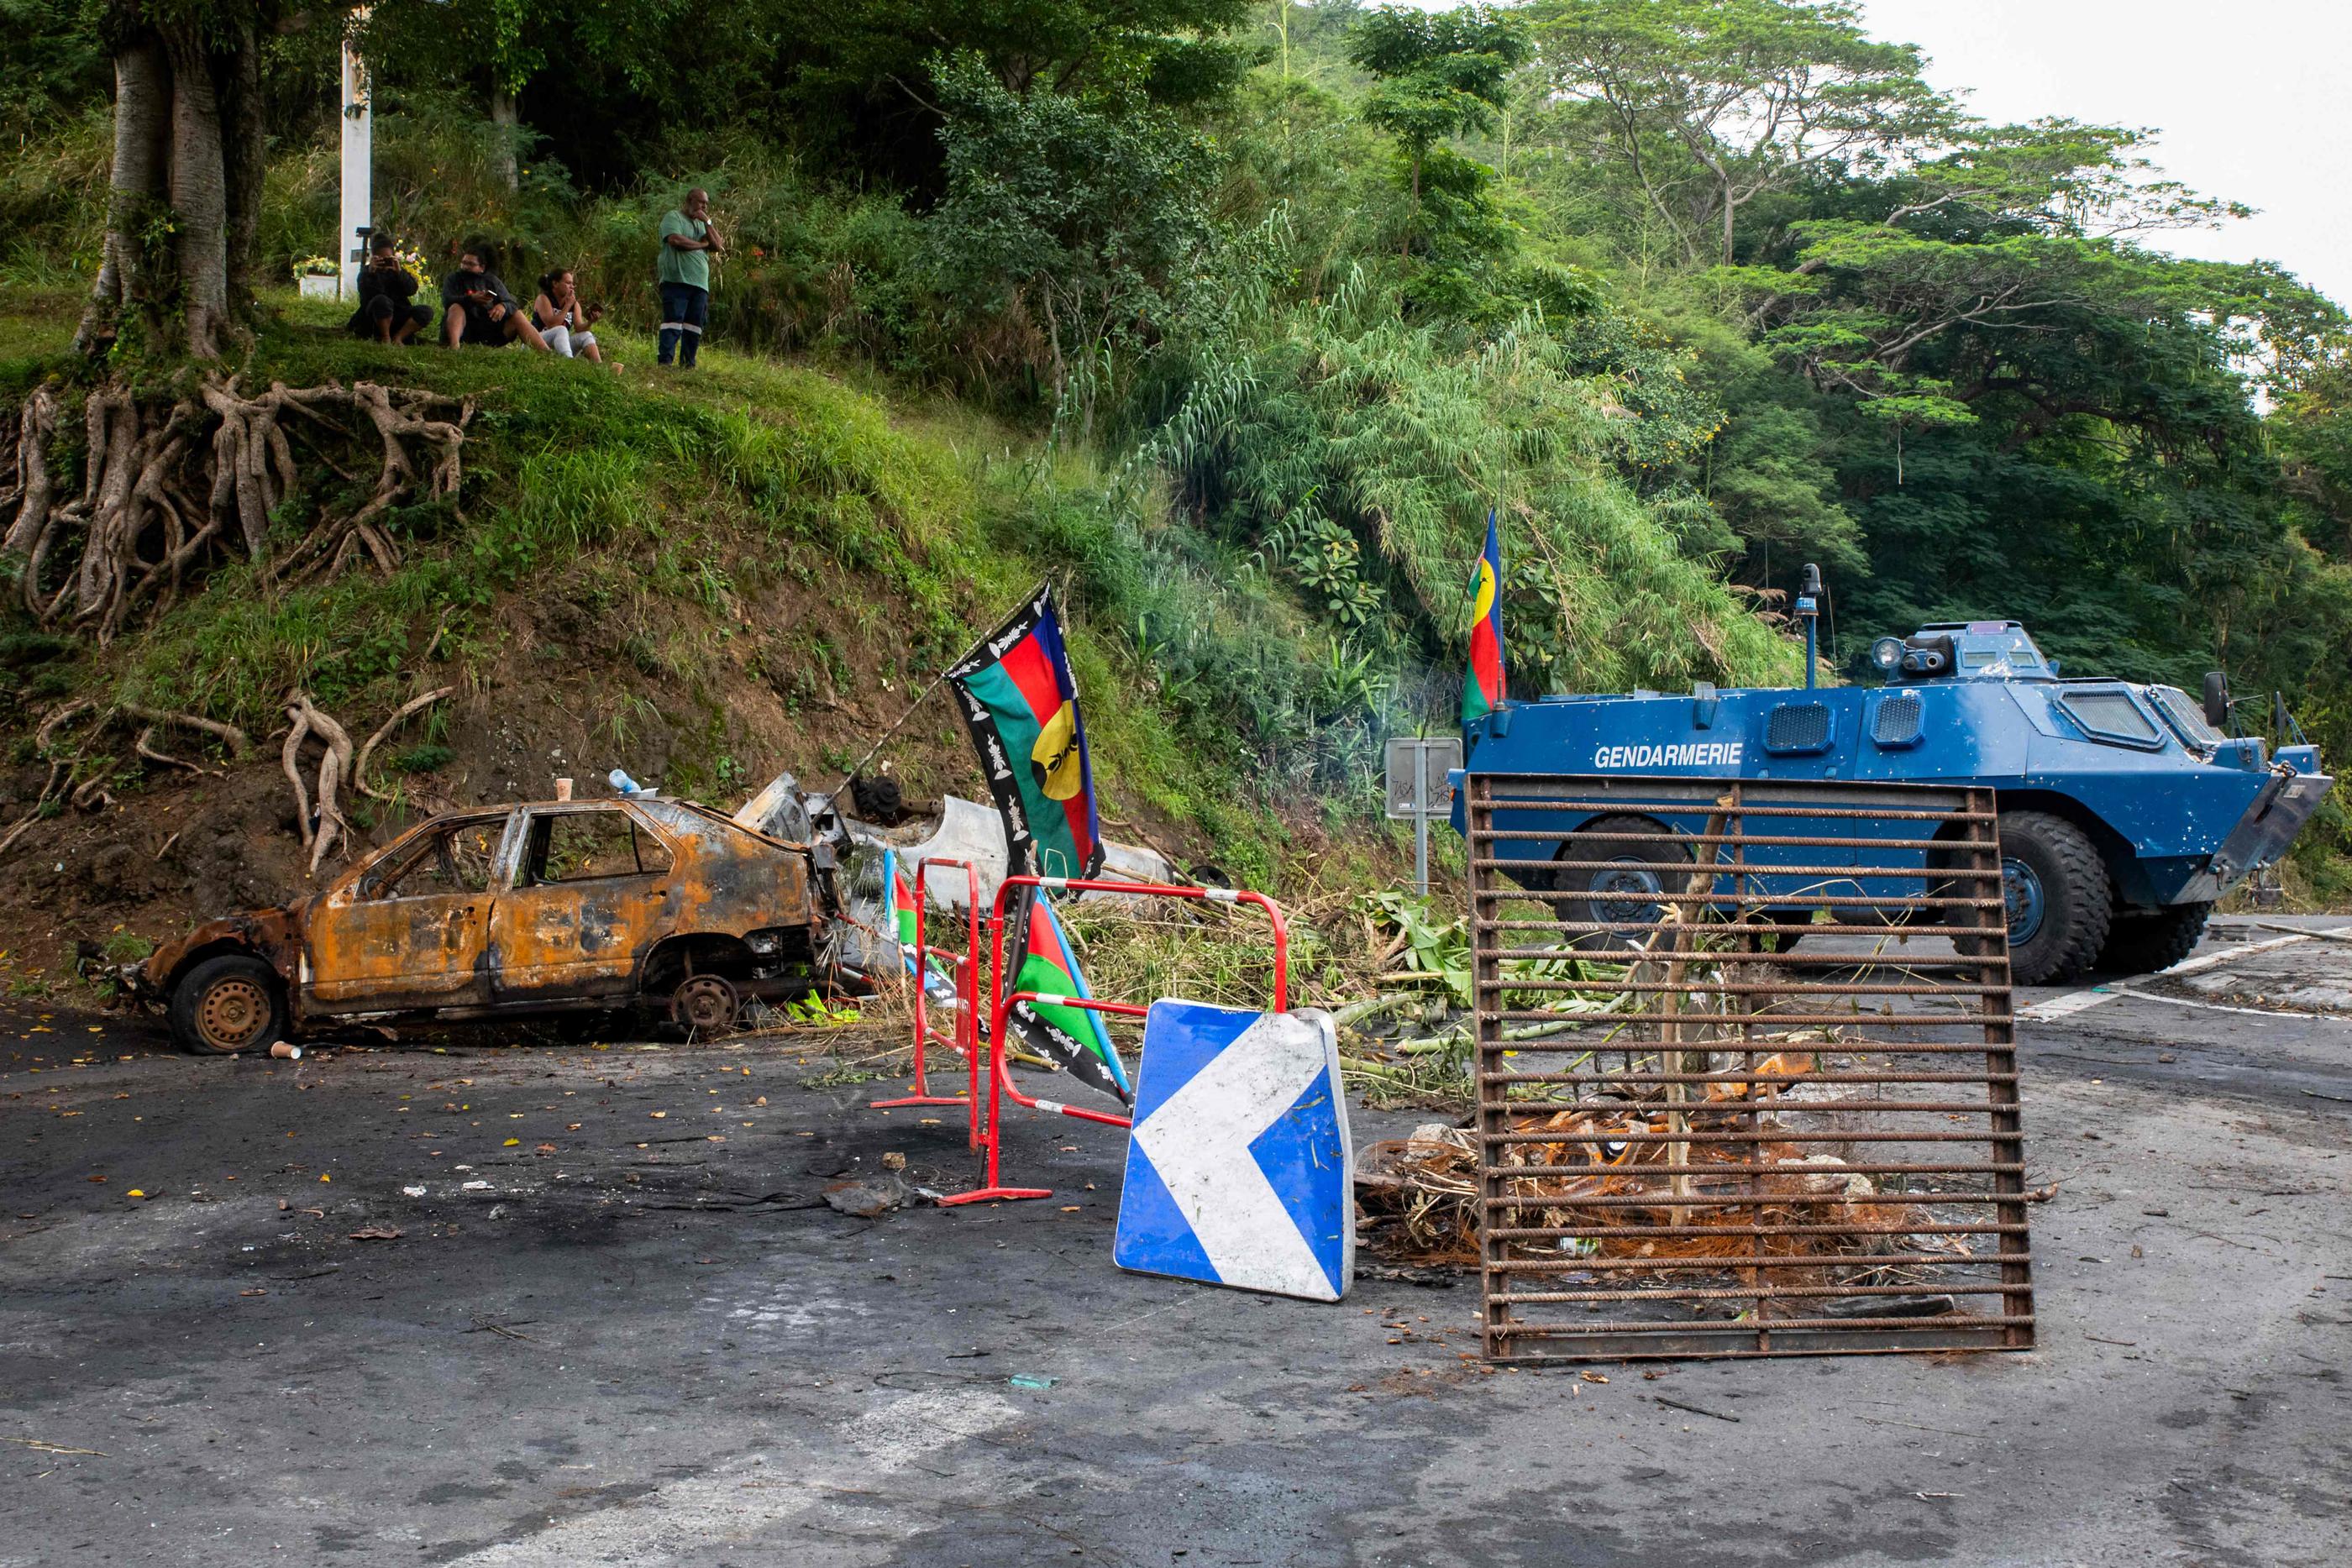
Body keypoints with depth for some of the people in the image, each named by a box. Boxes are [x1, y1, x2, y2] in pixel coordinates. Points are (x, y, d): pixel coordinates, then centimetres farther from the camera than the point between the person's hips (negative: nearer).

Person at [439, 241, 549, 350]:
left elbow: (511, 304, 1)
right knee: (456, 308, -28)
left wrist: (503, 306, -25)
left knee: (517, 314, -10)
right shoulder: (453, 279, 6)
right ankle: (454, 346, -58)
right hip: (464, 331, -2)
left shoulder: (493, 281, 12)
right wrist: (471, 299, -32)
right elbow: (447, 301, -13)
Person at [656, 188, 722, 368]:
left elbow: (718, 246, 12)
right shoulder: (674, 218, 2)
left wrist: (707, 222, 3)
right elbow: (675, 240, -16)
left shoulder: (702, 224, 24)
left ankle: (687, 365, 6)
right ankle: (665, 362, -17)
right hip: (677, 280, -7)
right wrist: (702, 244, -2)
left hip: (700, 285, 7)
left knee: (694, 326, 3)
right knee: (673, 323, -13)